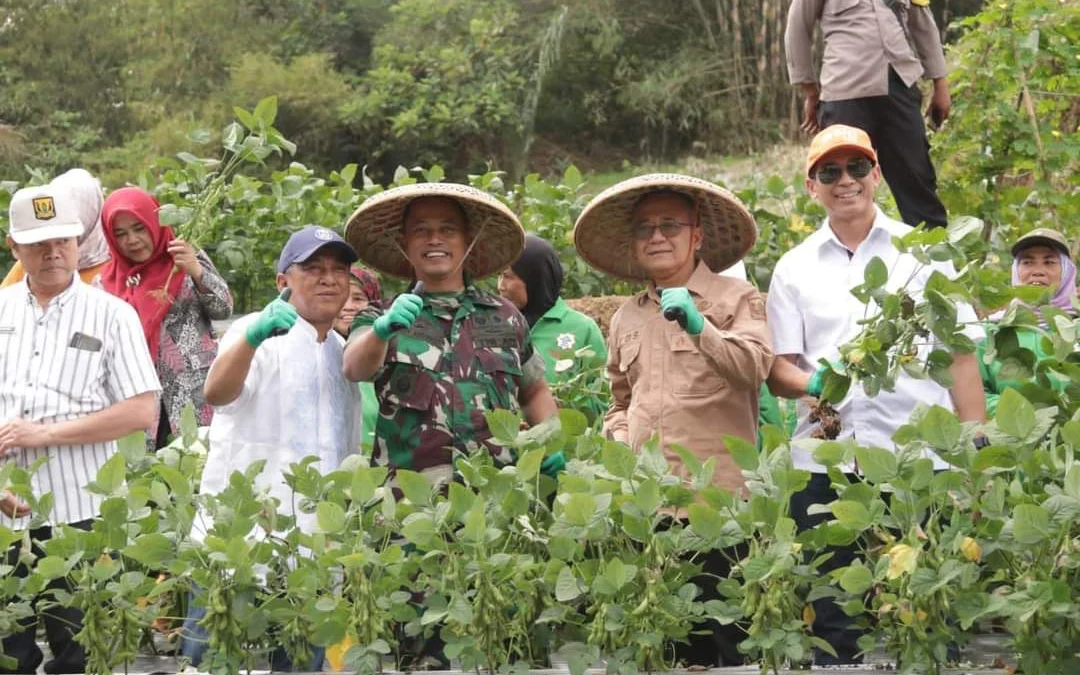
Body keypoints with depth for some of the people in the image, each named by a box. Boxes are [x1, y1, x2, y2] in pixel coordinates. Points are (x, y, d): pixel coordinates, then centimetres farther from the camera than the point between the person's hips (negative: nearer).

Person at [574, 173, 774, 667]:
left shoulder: (735, 298, 3)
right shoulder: (626, 318, 18)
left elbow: (754, 367, -14)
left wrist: (699, 327, -26)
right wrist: (620, 442, 11)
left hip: (720, 496, -5)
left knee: (734, 636, -6)